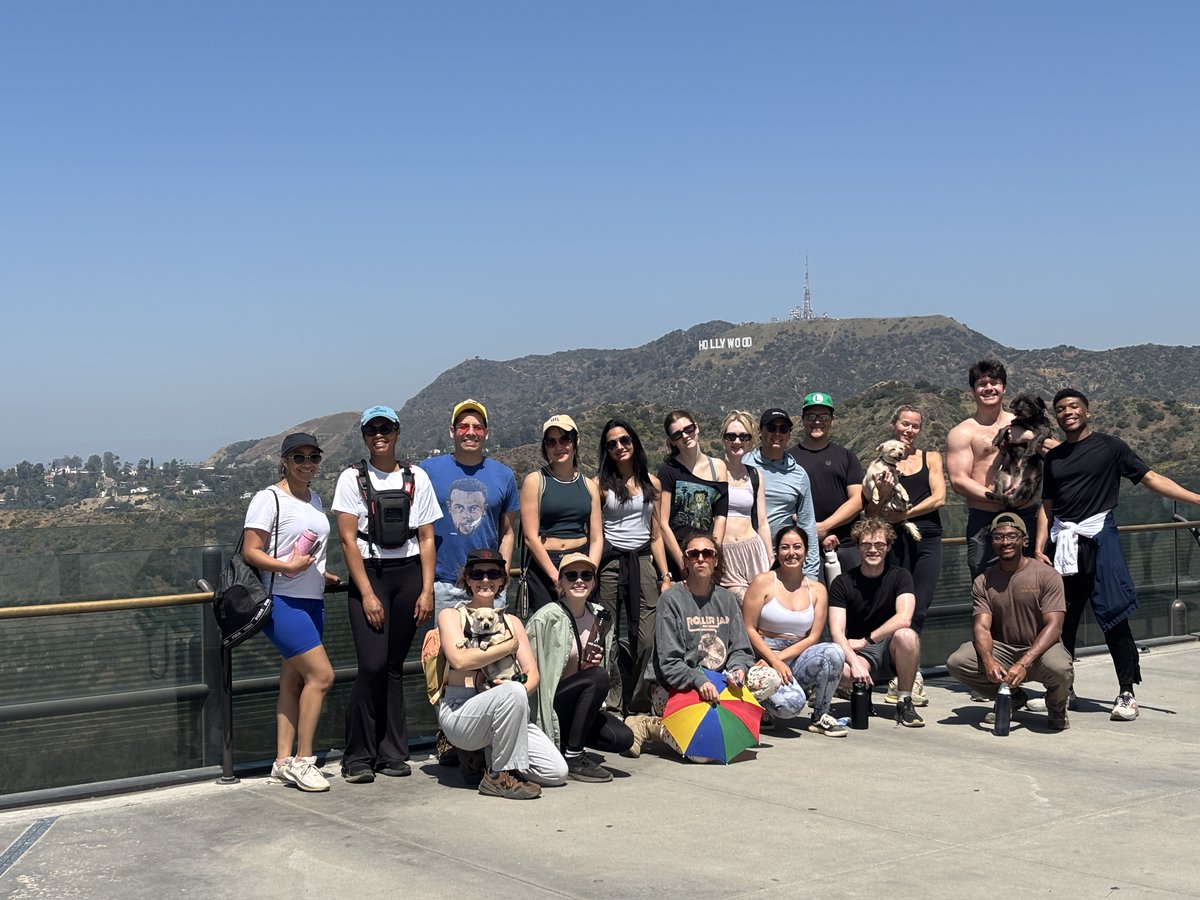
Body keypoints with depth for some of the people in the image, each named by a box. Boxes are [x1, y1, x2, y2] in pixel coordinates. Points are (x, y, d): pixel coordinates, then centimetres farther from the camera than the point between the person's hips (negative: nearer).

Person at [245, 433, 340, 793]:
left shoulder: (315, 500, 17)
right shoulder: (269, 499, -8)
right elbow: (251, 552, -14)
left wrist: (324, 576, 16)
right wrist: (290, 567, -24)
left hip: (312, 602, 8)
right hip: (282, 601, -8)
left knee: (293, 682, 8)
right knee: (321, 674, -14)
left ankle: (283, 763, 12)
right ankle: (302, 760, -4)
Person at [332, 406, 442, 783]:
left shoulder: (416, 478, 9)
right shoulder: (353, 479, 2)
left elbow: (426, 539, 9)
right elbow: (348, 539, -3)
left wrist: (427, 590, 1)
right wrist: (367, 593, -10)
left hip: (409, 574, 2)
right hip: (368, 573, -2)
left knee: (394, 666, 4)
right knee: (373, 664, -13)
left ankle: (391, 753, 13)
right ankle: (358, 756, -2)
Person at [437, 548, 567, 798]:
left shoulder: (512, 622, 18)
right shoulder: (451, 616, 4)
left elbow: (532, 674, 8)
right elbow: (459, 660, -16)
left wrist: (519, 692, -15)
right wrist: (508, 647, -6)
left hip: (501, 710, 6)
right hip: (460, 711, -6)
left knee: (557, 772, -11)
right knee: (513, 692, -36)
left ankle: (482, 758, 12)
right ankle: (500, 777, -20)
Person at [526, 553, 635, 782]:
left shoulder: (598, 615, 6)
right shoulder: (547, 618, -15)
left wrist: (591, 663, -3)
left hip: (575, 704, 7)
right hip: (545, 703, -6)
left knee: (623, 739, -16)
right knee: (598, 677, -30)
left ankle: (564, 743, 8)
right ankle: (573, 757, -19)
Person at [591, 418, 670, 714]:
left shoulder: (652, 484, 13)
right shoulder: (600, 484, 4)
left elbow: (656, 535, 15)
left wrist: (665, 576, 9)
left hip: (642, 563, 3)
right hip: (610, 564, -3)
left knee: (648, 639, -4)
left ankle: (640, 702, 8)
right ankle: (611, 705, 5)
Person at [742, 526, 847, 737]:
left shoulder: (817, 590, 8)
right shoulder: (763, 582, -2)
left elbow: (813, 638, 2)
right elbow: (748, 629, -6)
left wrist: (781, 656, -12)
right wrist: (774, 661, -17)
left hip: (795, 660, 4)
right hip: (764, 660, -4)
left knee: (834, 652, -28)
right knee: (791, 704, -32)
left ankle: (820, 716, -9)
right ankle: (763, 704, 6)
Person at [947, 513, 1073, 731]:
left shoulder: (1047, 575, -8)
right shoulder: (983, 582, 3)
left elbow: (1054, 626, -17)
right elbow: (981, 627, -8)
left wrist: (1024, 663, -31)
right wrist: (988, 661, -32)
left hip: (1040, 649, -3)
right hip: (1001, 650, 3)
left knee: (1059, 669, -38)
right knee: (956, 663, -24)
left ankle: (1056, 705, 2)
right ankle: (1012, 698, 3)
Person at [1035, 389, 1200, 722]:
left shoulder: (1109, 447, 1)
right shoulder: (1054, 457, 14)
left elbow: (1150, 478, -3)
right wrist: (1039, 548, 6)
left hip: (1099, 537, -4)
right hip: (1064, 542, 4)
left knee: (1113, 617, -8)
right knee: (1062, 619, 5)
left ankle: (1126, 694, -2)